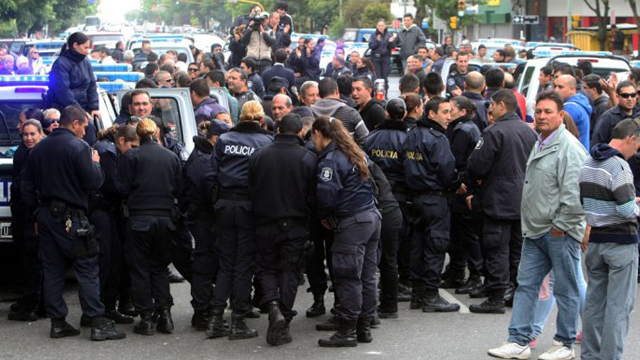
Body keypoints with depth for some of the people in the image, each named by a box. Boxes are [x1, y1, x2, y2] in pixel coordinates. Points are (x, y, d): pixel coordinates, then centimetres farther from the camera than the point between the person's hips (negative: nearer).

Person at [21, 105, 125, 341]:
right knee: (87, 269, -4)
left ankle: (57, 322, 12)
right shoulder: (78, 147, -11)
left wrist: (35, 214, 19)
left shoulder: (39, 149, 12)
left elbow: (27, 187, 14)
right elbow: (93, 182, -14)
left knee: (52, 270, 10)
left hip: (45, 214, 7)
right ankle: (98, 323, -7)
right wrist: (95, 163, 5)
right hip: (70, 217, -7)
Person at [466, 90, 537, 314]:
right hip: (524, 200, 7)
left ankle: (497, 297, -5)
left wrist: (471, 188, 1)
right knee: (518, 247, 14)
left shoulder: (494, 132, -16)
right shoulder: (529, 132, 9)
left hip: (499, 201, -7)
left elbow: (477, 165, -16)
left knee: (497, 248, -4)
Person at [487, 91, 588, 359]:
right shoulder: (539, 144, 15)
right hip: (535, 231, 9)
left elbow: (574, 194, -20)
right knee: (526, 285, 8)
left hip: (560, 233, -9)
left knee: (565, 290, 3)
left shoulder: (569, 148, -14)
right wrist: (531, 223, 18)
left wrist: (560, 226, -15)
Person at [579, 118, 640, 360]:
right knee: (619, 304, -1)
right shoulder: (619, 165, -17)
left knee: (594, 300, 13)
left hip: (594, 240, 8)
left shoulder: (587, 164, 9)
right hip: (620, 241, -8)